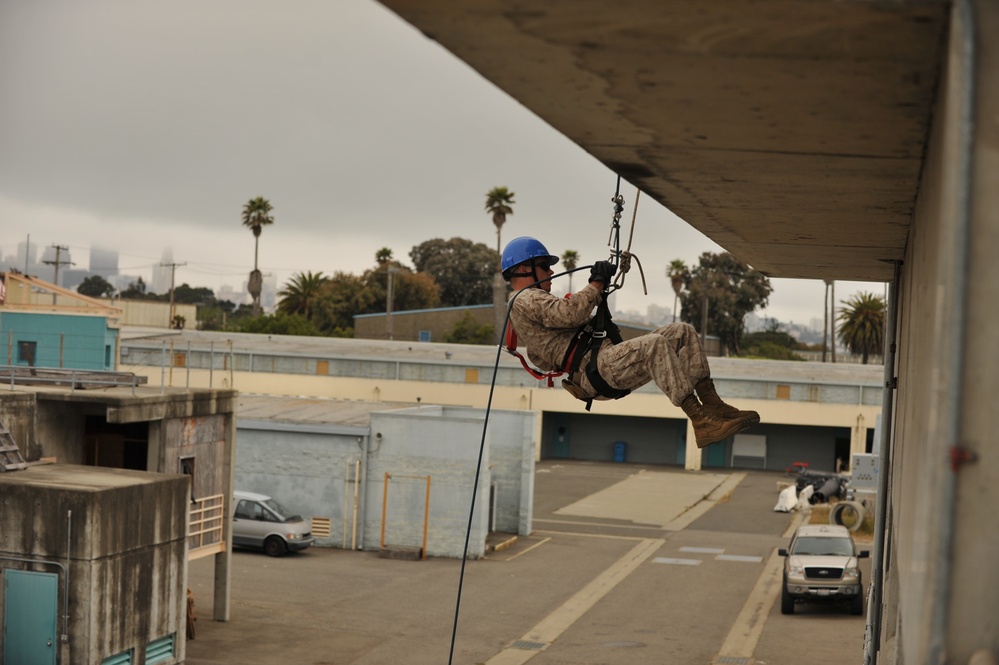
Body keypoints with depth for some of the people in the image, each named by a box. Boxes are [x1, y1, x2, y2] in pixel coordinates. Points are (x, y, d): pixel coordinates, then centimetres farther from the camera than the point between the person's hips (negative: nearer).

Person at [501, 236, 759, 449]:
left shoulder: (535, 301, 33)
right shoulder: (525, 300, -2)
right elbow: (571, 313, -19)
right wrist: (596, 284, -6)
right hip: (596, 369, -11)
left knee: (683, 332, 2)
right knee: (656, 344, -34)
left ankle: (712, 404, -12)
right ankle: (701, 423, -39)